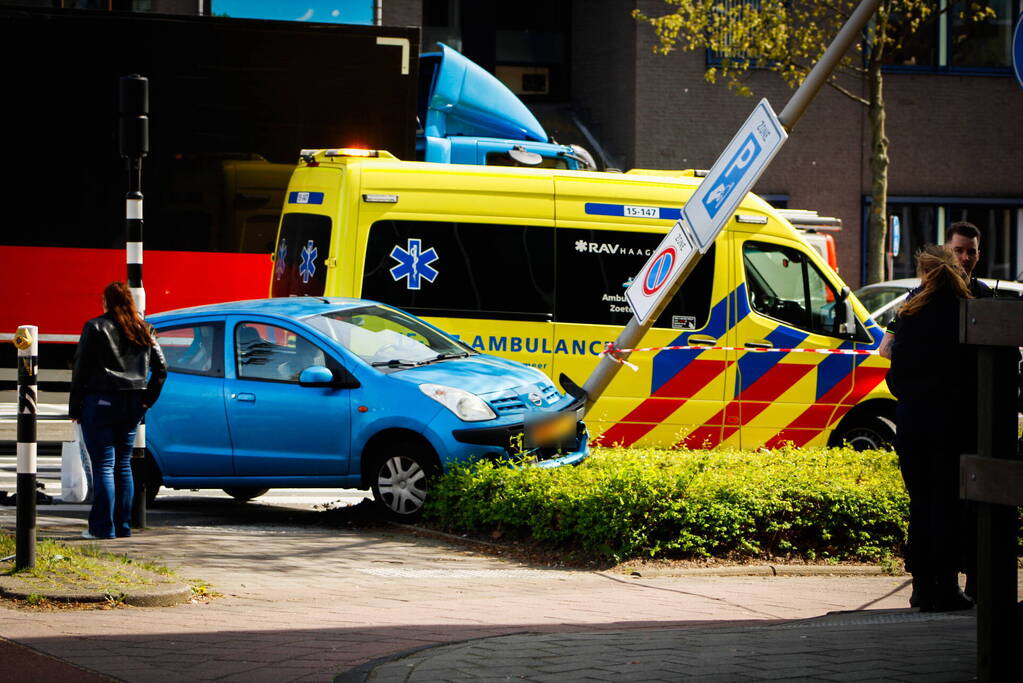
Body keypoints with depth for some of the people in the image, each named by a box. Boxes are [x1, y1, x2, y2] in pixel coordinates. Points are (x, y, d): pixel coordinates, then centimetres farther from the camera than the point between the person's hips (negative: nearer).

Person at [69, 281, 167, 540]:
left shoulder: (96, 327, -5)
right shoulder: (143, 330, 9)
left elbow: (81, 368, -6)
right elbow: (161, 367, 8)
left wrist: (75, 406, 0)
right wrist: (147, 399, 12)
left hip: (100, 402, -5)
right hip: (132, 406, 5)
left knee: (103, 466, -4)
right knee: (123, 465, 13)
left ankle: (103, 527, -6)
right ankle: (123, 525, 13)